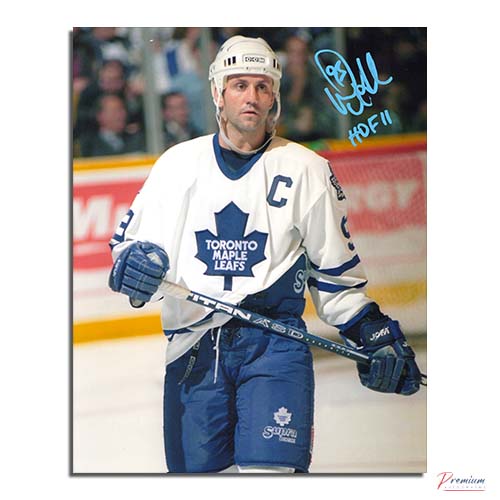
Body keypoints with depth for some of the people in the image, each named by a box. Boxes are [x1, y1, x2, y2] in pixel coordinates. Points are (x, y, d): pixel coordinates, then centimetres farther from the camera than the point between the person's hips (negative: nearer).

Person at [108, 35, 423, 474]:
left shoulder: (305, 169, 6)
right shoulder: (179, 163, 9)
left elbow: (336, 268, 12)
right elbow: (131, 239, 13)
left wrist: (375, 336, 7)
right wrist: (132, 263, -9)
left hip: (274, 342, -2)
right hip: (193, 349, 2)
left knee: (272, 468, -18)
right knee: (196, 468, 4)